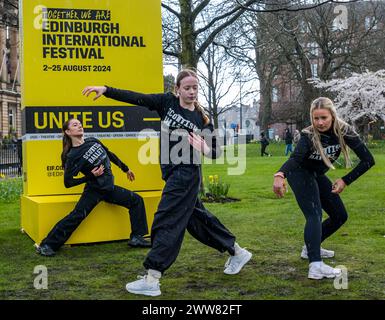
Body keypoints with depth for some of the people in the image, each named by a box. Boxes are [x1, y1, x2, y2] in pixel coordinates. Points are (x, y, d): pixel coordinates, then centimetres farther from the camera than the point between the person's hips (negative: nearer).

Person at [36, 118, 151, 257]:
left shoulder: (93, 141, 1)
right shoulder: (72, 156, -16)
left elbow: (111, 155, 16)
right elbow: (68, 182, -15)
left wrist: (126, 169, 24)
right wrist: (91, 176, -22)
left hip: (109, 188, 7)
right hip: (94, 190, -7)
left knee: (137, 200, 6)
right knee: (76, 216, -20)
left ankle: (136, 238, 10)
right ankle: (47, 245, -12)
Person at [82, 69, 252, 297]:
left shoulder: (202, 119, -7)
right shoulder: (168, 102, 1)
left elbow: (216, 153, 0)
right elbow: (135, 98, -6)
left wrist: (205, 149, -21)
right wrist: (105, 90, -13)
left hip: (187, 173, -5)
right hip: (173, 173, 6)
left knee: (167, 222, -8)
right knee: (197, 218, 16)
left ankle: (151, 280, -5)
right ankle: (237, 252, 34)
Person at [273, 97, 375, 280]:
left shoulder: (343, 131, -20)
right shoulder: (308, 135, -30)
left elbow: (368, 160, -18)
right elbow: (294, 159, -48)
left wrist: (346, 180, -23)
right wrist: (280, 175, -67)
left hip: (317, 175, 6)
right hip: (300, 174, -6)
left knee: (340, 216, 8)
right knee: (315, 215, -25)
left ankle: (311, 248, 24)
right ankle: (316, 266, -36)